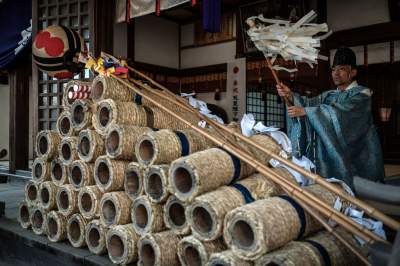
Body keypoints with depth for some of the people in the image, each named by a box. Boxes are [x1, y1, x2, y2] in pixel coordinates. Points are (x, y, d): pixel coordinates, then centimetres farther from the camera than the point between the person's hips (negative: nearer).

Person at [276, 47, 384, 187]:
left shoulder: (362, 93, -5)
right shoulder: (329, 95, 14)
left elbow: (340, 111, -22)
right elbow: (309, 103, -2)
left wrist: (304, 111, -28)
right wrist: (290, 95, -21)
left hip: (358, 154, -4)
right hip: (333, 152, 5)